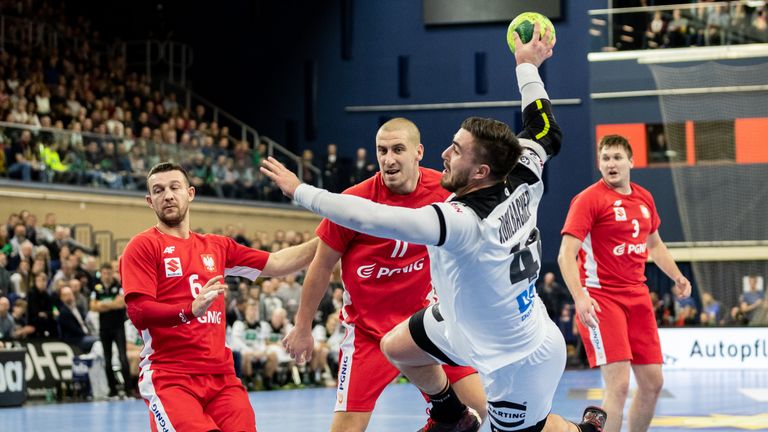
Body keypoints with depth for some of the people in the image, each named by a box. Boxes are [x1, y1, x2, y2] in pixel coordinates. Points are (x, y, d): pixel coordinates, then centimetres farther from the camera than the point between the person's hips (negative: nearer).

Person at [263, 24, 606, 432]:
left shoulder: (461, 221, -36)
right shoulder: (522, 186, -15)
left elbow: (367, 216, -36)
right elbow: (545, 133, 5)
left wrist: (299, 191, -24)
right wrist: (528, 67, 17)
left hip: (515, 363, -8)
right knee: (395, 346, 19)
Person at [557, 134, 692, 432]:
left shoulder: (644, 199, 10)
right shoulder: (588, 199, -10)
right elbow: (566, 254, -18)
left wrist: (677, 277, 15)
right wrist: (580, 296, -32)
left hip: (637, 296, 7)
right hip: (601, 300, -7)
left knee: (652, 382, 8)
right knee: (618, 383, -17)